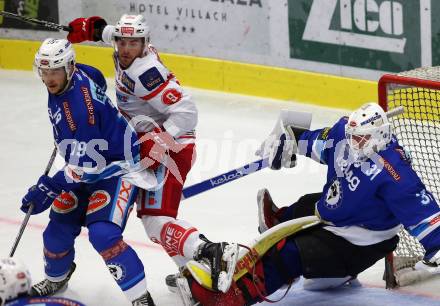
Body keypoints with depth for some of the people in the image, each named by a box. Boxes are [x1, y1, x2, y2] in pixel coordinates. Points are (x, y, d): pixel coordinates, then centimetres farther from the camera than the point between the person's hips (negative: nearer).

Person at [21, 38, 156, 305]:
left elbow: (88, 160, -33)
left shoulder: (83, 100, -32)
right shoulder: (60, 85, -3)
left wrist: (51, 187, -33)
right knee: (60, 224, 10)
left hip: (119, 167, -9)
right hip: (87, 169, 9)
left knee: (103, 233, -24)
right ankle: (56, 278, 38)